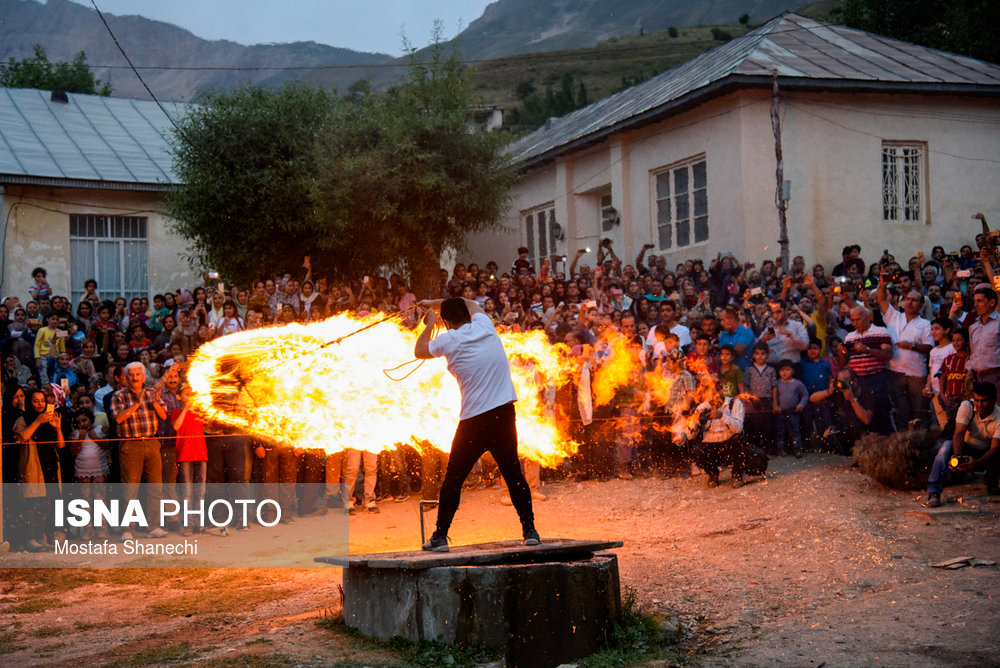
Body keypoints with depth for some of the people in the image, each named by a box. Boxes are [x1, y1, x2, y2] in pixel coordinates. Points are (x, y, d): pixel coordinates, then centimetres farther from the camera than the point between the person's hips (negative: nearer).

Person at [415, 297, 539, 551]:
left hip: (474, 420, -4)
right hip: (505, 413, 4)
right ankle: (529, 530, 6)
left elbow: (419, 351, 14)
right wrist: (433, 303, 34)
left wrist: (430, 323, 25)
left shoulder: (449, 340, -5)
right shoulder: (484, 325, 6)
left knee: (453, 478, 7)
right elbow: (471, 303, 29)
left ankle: (440, 536, 10)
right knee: (513, 474, 9)